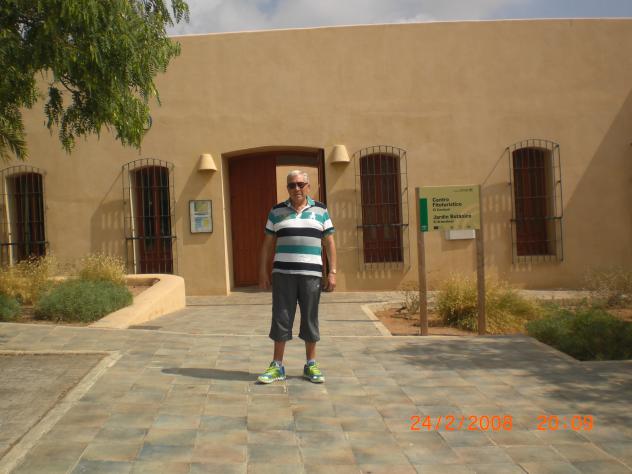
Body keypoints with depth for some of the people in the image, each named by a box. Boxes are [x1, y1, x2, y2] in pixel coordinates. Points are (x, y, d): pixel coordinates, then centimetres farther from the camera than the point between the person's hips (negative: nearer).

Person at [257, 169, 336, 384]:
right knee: (281, 318, 1)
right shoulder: (277, 211, 7)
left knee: (310, 318, 5)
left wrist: (332, 272, -1)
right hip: (283, 273, 0)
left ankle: (311, 365, 17)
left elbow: (329, 243, 5)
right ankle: (277, 366, 9)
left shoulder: (320, 210, 6)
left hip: (311, 274, 0)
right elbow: (268, 244, 8)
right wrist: (263, 272, 2)